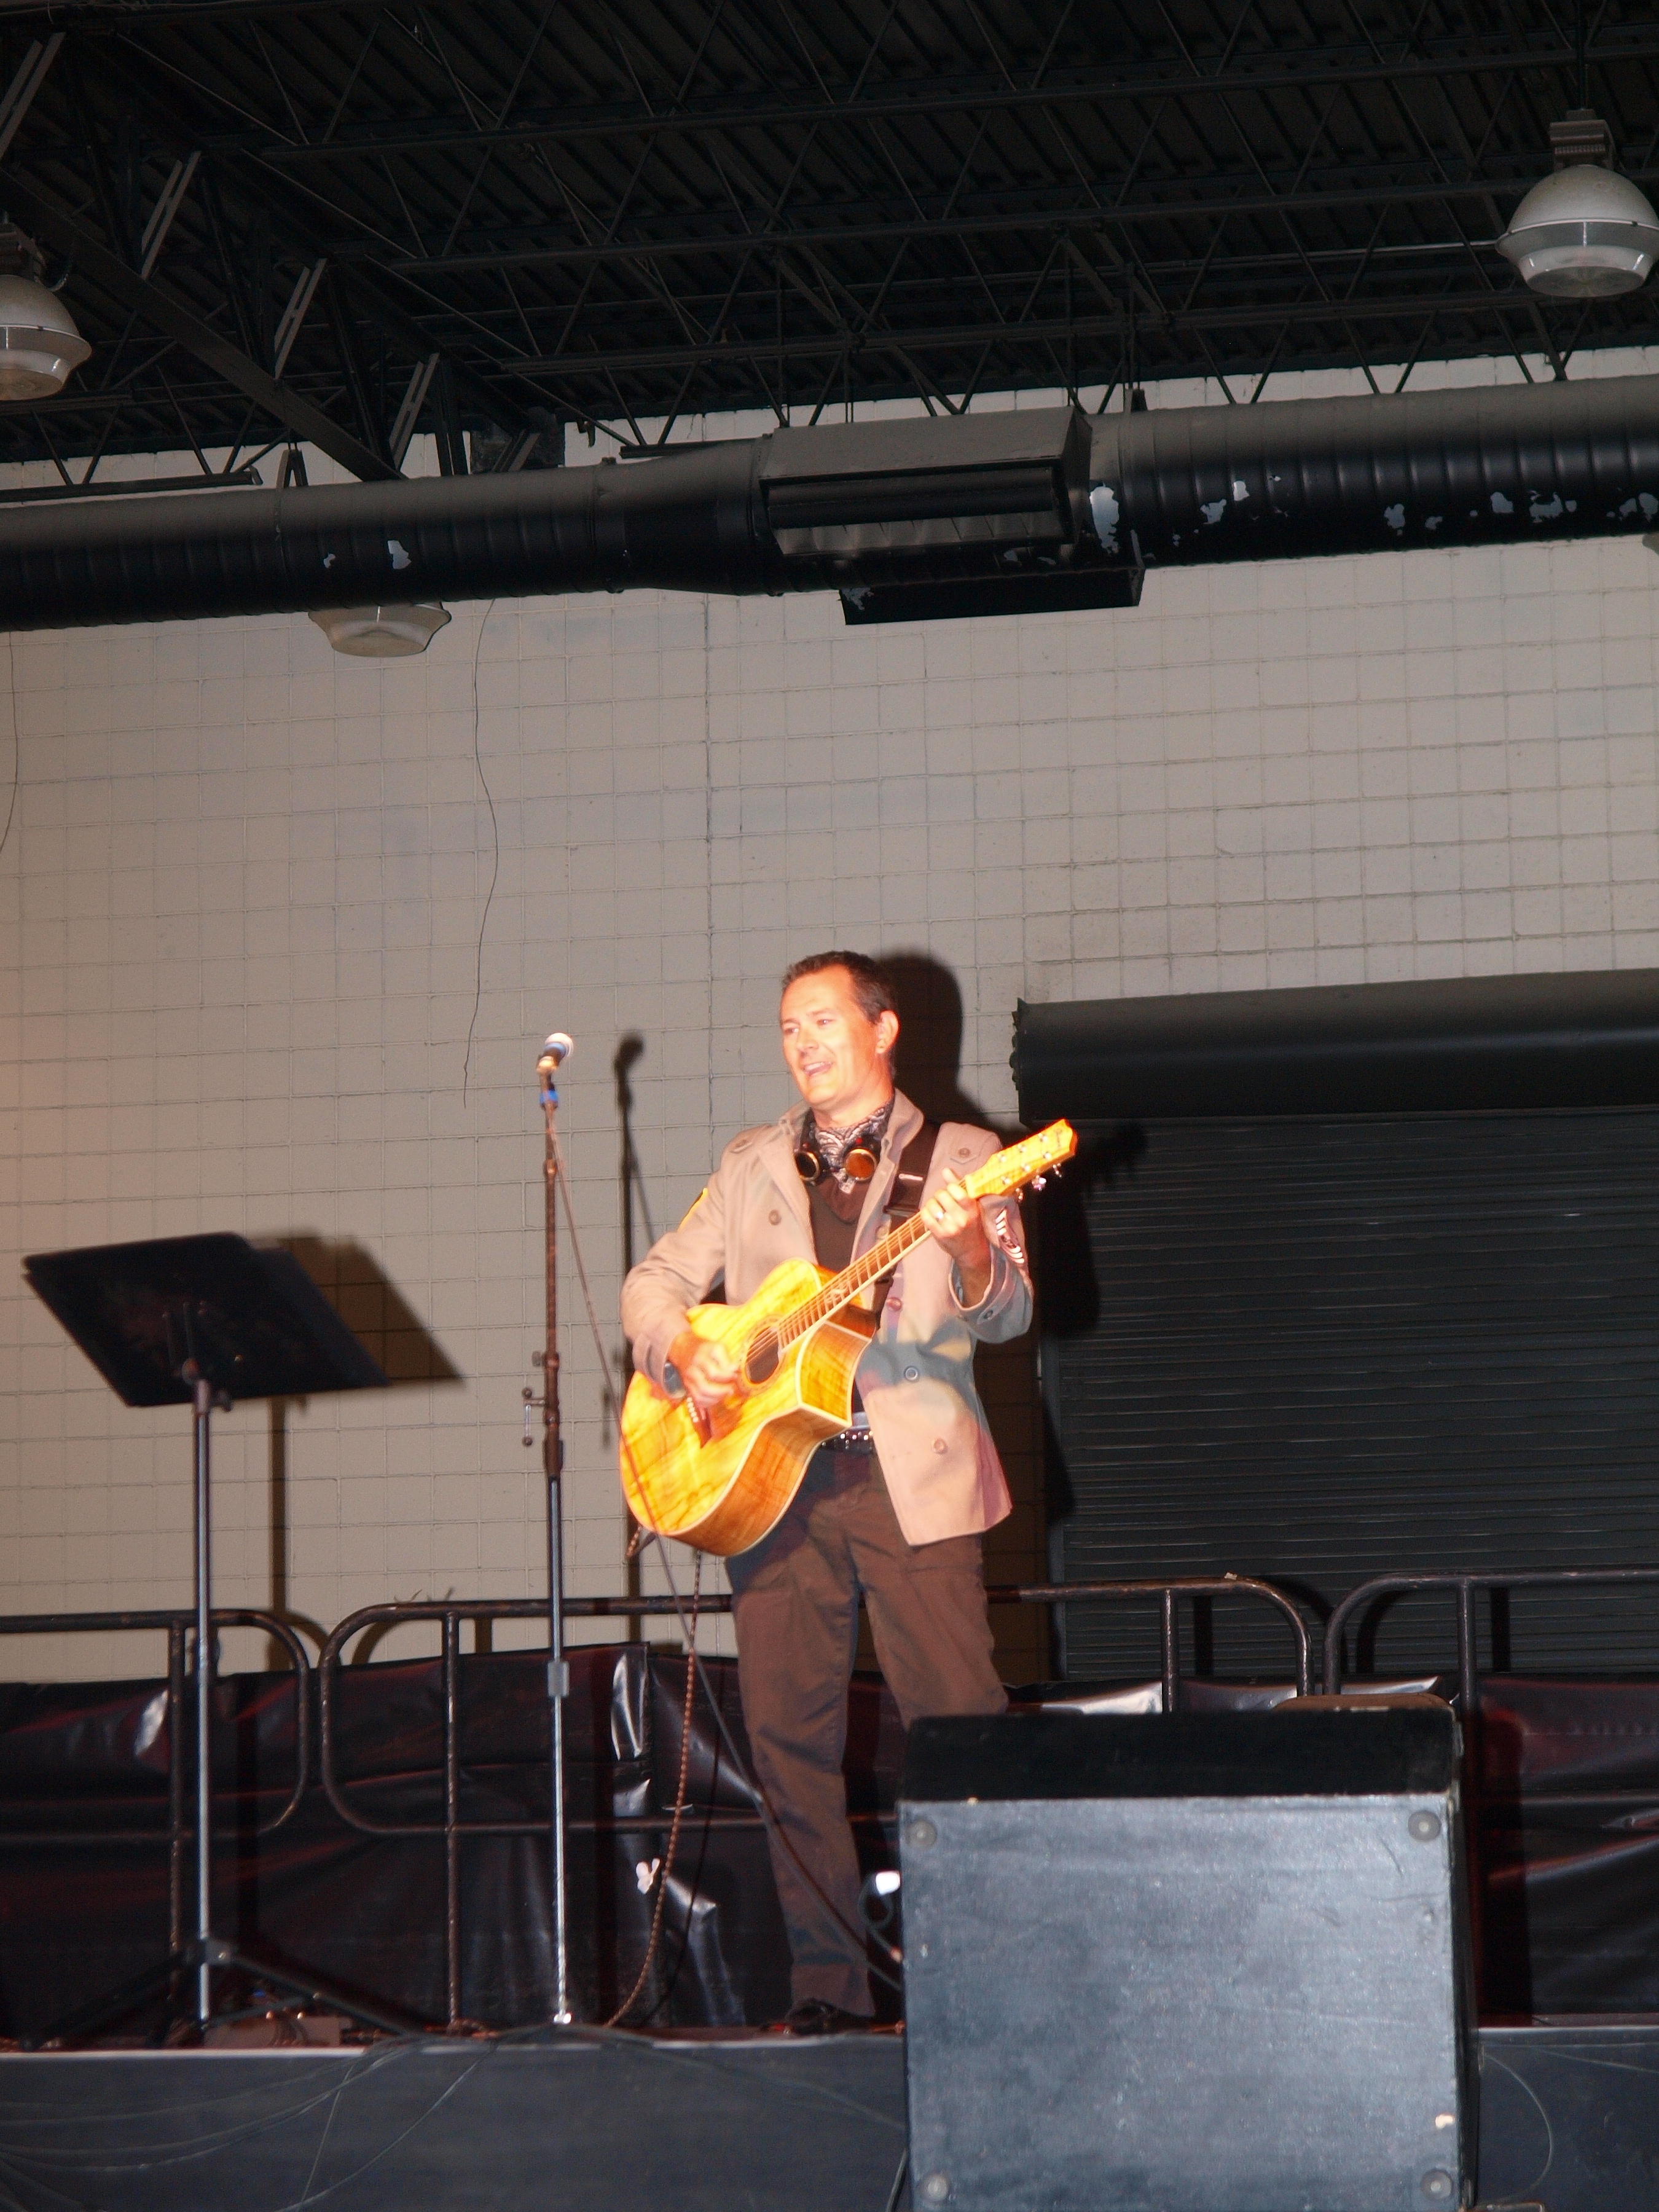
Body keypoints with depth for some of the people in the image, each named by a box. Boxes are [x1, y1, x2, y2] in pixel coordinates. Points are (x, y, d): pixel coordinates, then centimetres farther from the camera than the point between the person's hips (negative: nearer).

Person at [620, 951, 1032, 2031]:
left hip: (911, 1478, -3)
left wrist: (969, 1250, -25)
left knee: (963, 1723, -10)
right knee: (789, 1734, -1)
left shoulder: (958, 1159, 7)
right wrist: (684, 1353, -2)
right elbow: (657, 1280, 20)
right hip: (772, 1478, 4)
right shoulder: (753, 1166, 18)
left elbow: (1008, 1315, -3)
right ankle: (829, 1982, 6)